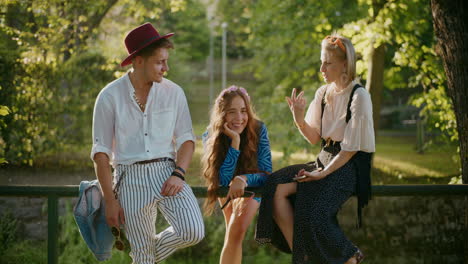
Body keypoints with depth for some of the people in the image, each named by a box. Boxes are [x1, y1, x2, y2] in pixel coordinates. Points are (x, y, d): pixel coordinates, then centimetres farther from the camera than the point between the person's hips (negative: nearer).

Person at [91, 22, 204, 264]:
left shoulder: (173, 93, 3)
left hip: (166, 172, 2)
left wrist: (178, 174, -11)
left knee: (193, 232, -18)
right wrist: (110, 201, -6)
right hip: (131, 178, -2)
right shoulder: (110, 97, -4)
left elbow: (186, 139, 7)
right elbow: (101, 154, -2)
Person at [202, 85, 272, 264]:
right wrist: (235, 141, -47)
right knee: (233, 235, 14)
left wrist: (243, 179, -52)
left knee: (237, 231, -17)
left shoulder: (258, 130, -32)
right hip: (227, 188, 2)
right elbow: (223, 179, -38)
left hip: (252, 186, -2)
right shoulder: (211, 136, -31)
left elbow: (266, 174, -31)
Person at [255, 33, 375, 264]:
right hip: (324, 159, 7)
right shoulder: (323, 93, 10)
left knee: (313, 210, -28)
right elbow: (314, 137, 11)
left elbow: (352, 147, -13)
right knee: (277, 188, -16)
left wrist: (324, 173, -18)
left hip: (348, 166, -7)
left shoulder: (358, 96, -11)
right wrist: (298, 118, -7)